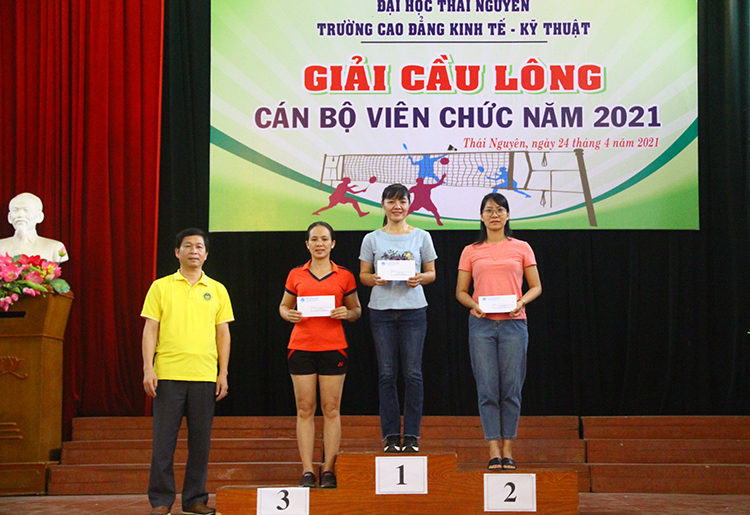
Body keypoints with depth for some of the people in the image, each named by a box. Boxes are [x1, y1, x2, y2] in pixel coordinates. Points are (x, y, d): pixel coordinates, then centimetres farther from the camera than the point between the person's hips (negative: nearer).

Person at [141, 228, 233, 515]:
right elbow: (150, 330, 3)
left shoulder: (217, 290, 11)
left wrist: (223, 374, 4)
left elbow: (223, 334, 11)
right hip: (168, 375, -2)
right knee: (164, 439, -1)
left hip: (204, 376, 2)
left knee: (201, 440, 5)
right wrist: (148, 369, -6)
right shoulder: (160, 287, 6)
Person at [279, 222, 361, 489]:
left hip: (333, 347, -1)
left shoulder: (344, 276, 6)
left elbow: (357, 309, 14)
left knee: (331, 409, 0)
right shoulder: (296, 275, 8)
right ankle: (307, 471, 4)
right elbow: (283, 306, 18)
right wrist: (289, 314, -4)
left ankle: (329, 470, 5)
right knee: (304, 409, 1)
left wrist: (346, 313, -8)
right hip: (301, 346, 1)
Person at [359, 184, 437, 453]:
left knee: (413, 373, -2)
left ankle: (412, 435, 6)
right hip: (381, 310, 0)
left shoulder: (421, 237, 7)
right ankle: (391, 435, 8)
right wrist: (375, 279, -13)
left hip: (413, 310, 0)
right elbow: (363, 275, 8)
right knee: (386, 374, 2)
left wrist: (419, 278, -12)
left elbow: (432, 273, 9)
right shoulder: (372, 239, 7)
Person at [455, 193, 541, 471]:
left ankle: (508, 450, 7)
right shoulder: (471, 252, 10)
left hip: (513, 323, 0)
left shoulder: (521, 248, 9)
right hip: (481, 324, 0)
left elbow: (536, 286, 11)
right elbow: (460, 291, 12)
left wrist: (521, 302, -9)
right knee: (487, 388, -3)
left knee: (511, 388, 0)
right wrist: (474, 305, -8)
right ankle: (494, 451, 1)